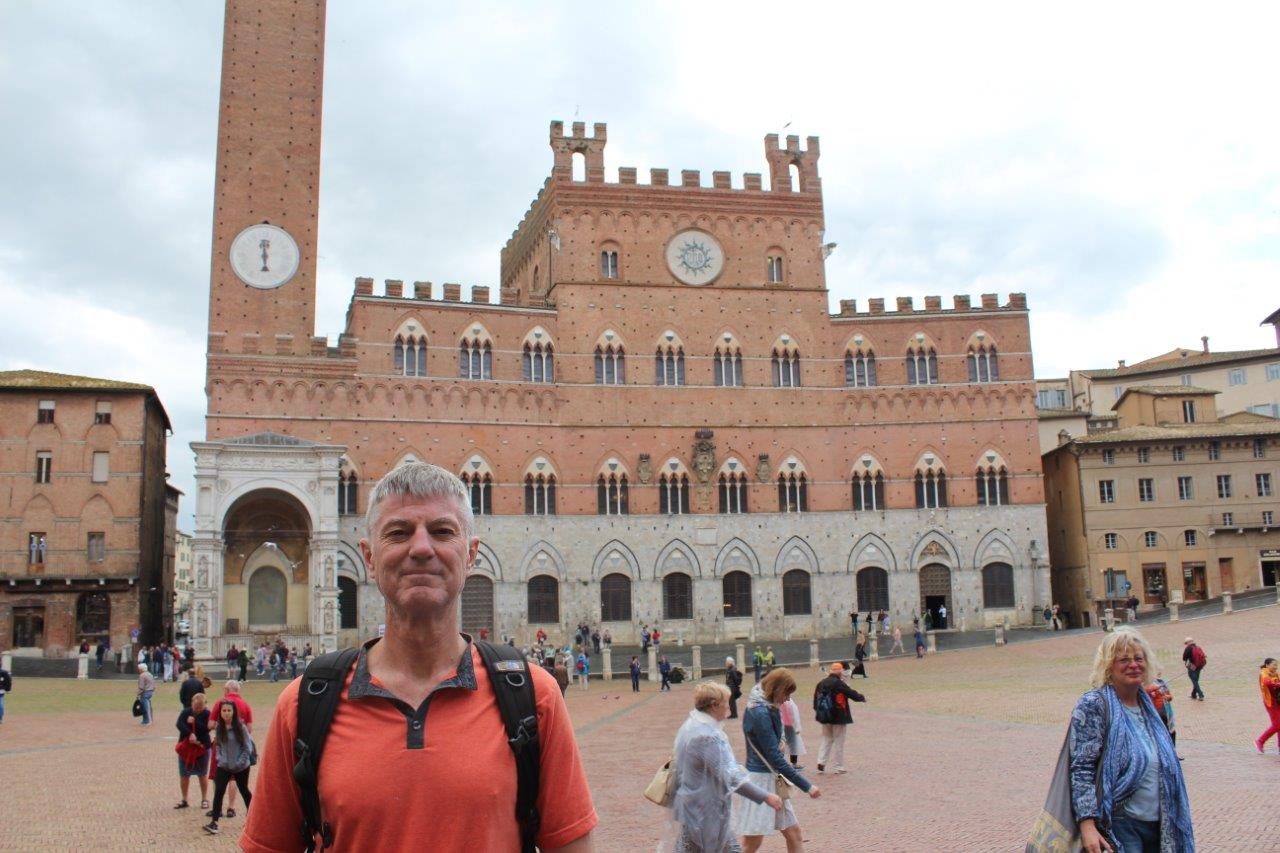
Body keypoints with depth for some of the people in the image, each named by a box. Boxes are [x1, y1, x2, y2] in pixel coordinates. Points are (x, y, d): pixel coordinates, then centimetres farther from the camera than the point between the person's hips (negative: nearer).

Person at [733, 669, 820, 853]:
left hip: (771, 779, 10)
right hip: (759, 780, -9)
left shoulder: (767, 709, 8)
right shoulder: (760, 713, -21)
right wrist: (806, 786, -18)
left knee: (794, 835, 10)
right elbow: (775, 757, -21)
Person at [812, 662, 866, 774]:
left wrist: (817, 711, 21)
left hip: (825, 717, 6)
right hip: (839, 718, -6)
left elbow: (816, 697, 10)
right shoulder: (839, 684, -15)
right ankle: (838, 767, 10)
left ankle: (821, 762, 4)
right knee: (839, 742, 6)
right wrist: (862, 698, 9)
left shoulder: (821, 683, 4)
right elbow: (852, 693, -10)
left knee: (826, 739, 17)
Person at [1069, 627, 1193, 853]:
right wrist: (1087, 825, -24)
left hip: (1158, 824, 7)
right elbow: (1081, 770, -18)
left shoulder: (1149, 705, 10)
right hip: (1119, 825, -7)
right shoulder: (1093, 705, -11)